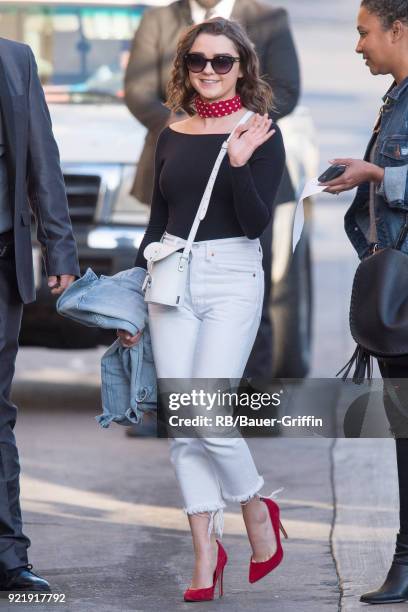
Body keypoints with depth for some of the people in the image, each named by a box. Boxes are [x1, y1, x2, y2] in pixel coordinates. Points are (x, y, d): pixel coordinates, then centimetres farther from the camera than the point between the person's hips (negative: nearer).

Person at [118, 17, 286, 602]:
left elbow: (257, 222, -11)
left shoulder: (260, 133, -3)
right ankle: (206, 554, 8)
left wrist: (239, 163, -24)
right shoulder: (172, 136, 10)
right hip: (172, 279, 5)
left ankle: (256, 507, 14)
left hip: (232, 279, -5)